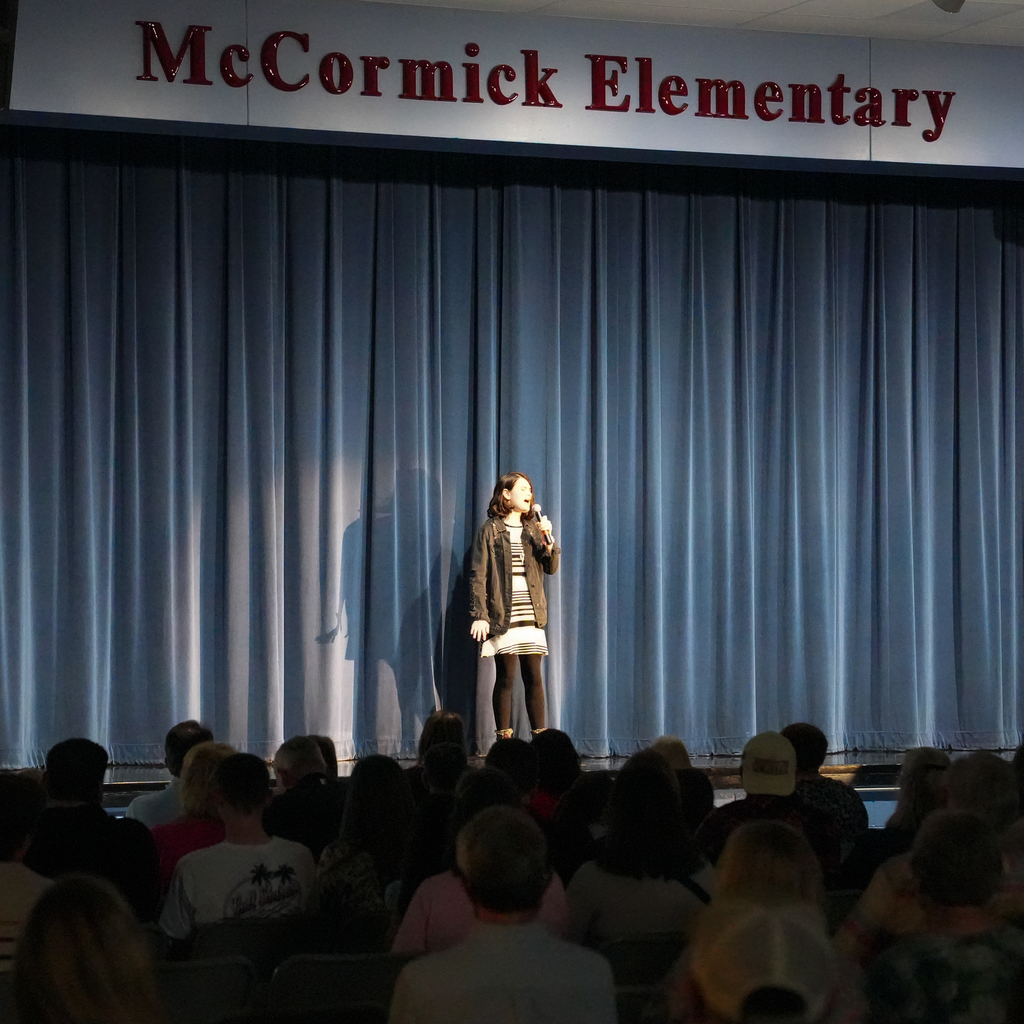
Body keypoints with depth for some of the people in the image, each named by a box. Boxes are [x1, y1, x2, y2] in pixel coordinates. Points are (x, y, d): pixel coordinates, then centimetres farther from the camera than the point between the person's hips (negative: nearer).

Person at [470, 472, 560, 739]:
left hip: (531, 616, 4)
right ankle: (503, 739, 3)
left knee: (534, 677, 3)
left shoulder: (533, 528, 15)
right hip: (503, 617, -4)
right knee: (505, 678, -2)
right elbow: (478, 576, -5)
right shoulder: (490, 530, 0)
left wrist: (547, 540, -7)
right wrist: (479, 615, -13)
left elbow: (552, 567, 11)